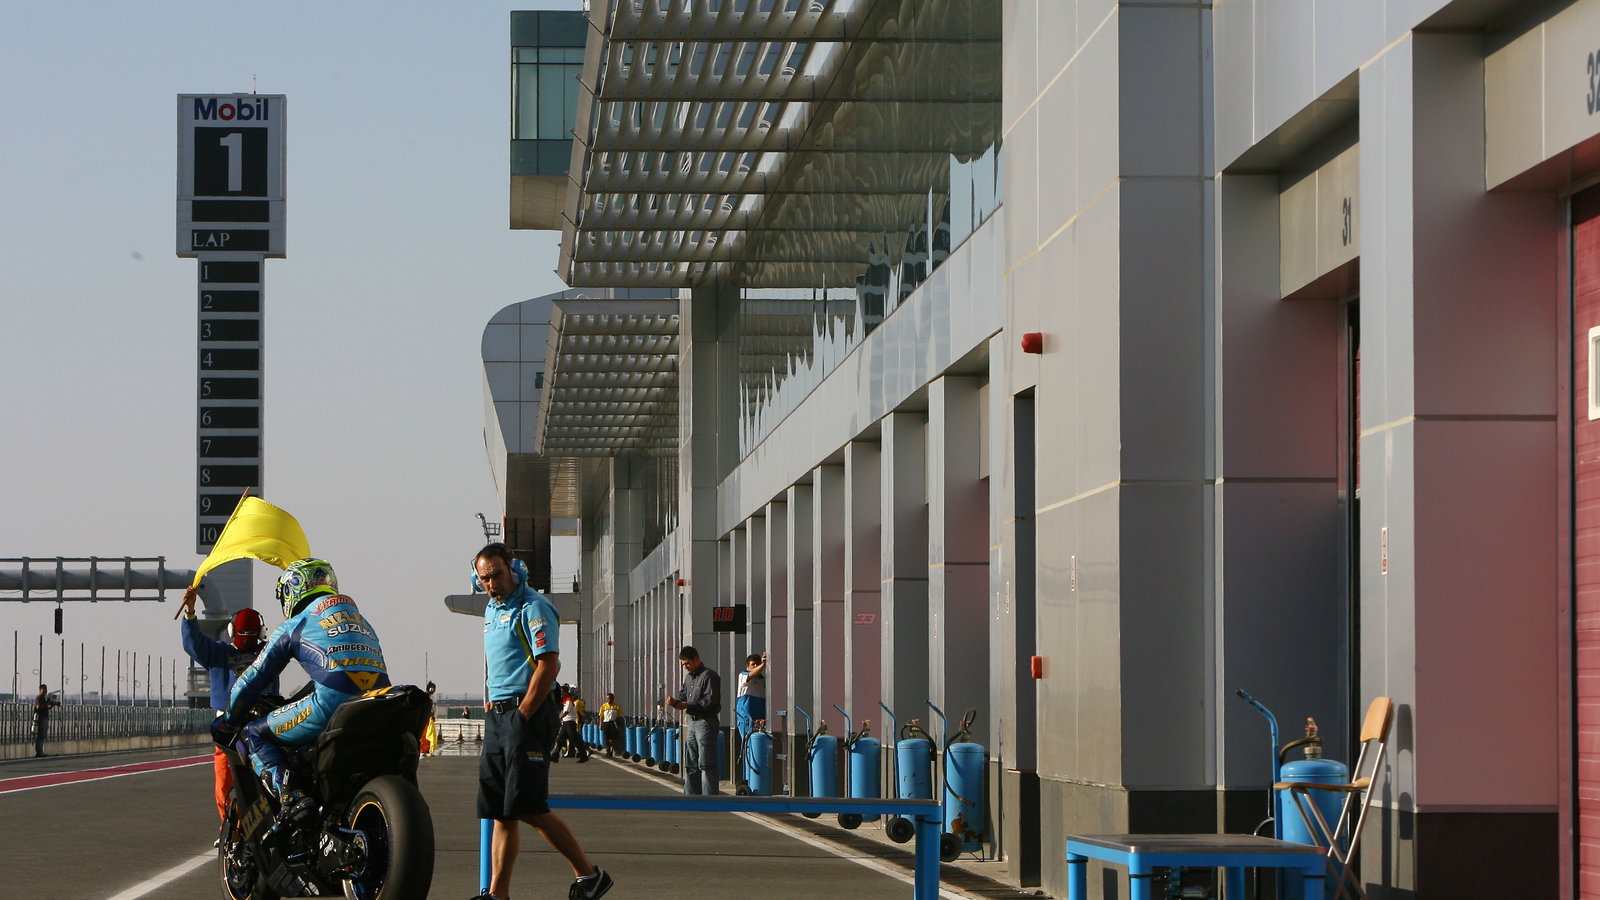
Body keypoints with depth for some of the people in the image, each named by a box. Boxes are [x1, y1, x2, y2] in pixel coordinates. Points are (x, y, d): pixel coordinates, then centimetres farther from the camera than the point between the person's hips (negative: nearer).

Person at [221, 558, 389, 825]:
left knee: (254, 735, 9)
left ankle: (291, 796, -14)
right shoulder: (362, 621, 31)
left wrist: (229, 721, 32)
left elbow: (254, 679, 18)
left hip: (333, 703, -7)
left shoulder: (294, 627, 13)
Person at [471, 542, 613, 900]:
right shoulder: (491, 609, 19)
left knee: (529, 809, -14)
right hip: (496, 716, 9)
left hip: (528, 713, -9)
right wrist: (489, 705, 15)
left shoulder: (533, 608, -9)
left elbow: (548, 665, -17)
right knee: (500, 812, 6)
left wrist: (522, 716, -17)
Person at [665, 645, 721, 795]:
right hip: (692, 722, 9)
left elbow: (710, 701, -18)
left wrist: (688, 705, -21)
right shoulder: (689, 677, 17)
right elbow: (683, 695, 18)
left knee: (705, 764, -9)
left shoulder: (709, 676, -12)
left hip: (706, 722, -9)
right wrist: (675, 702, -5)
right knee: (690, 764, 13)